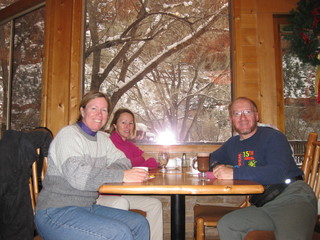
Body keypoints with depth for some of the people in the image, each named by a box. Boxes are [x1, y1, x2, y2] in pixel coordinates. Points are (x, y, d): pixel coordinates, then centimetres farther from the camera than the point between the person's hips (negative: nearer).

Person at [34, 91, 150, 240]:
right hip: (56, 212, -7)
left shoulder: (103, 138, 11)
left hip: (88, 208, 8)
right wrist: (122, 176, -30)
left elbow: (122, 162, 5)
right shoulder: (69, 134, -13)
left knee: (140, 224, -1)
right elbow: (77, 175, -26)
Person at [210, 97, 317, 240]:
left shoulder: (273, 137, -3)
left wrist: (235, 173, -23)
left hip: (292, 195, -6)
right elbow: (211, 158, 31)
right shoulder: (233, 143, 18)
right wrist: (215, 167, 4)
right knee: (225, 225, -8)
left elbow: (278, 172, -19)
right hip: (263, 205, 7)